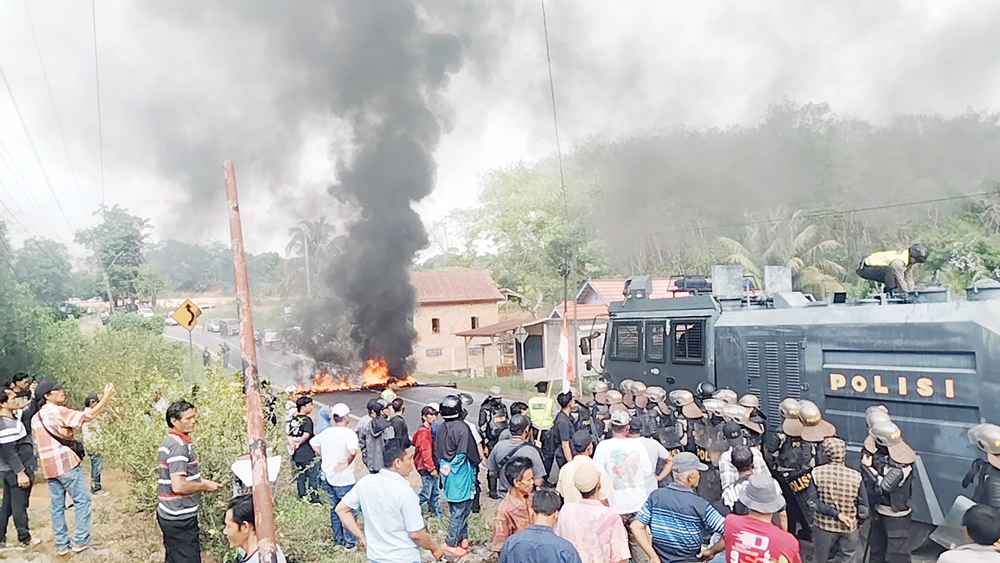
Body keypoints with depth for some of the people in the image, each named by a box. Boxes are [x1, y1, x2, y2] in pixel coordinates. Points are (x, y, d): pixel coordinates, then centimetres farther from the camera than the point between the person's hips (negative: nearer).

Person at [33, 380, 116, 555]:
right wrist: (106, 397, -20)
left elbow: (39, 443, 21)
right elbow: (87, 416, -19)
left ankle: (61, 544, 13)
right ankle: (81, 540, 2)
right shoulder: (58, 411, -12)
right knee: (82, 500, 1)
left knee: (57, 506, 10)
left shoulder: (36, 418, 13)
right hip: (66, 464, -8)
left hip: (49, 467, 8)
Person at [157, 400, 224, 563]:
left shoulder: (170, 441, 11)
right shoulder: (179, 445, -20)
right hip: (180, 518, -10)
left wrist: (201, 481, 11)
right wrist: (205, 486, -13)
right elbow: (179, 486, -27)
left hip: (170, 514, 10)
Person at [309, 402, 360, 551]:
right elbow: (353, 451, -37)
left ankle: (338, 540, 31)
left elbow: (313, 442, 18)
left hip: (328, 478, 7)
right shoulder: (349, 433, -20)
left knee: (335, 509, 21)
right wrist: (348, 461, -19)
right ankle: (350, 543, 15)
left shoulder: (326, 432, 2)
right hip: (344, 480, -7)